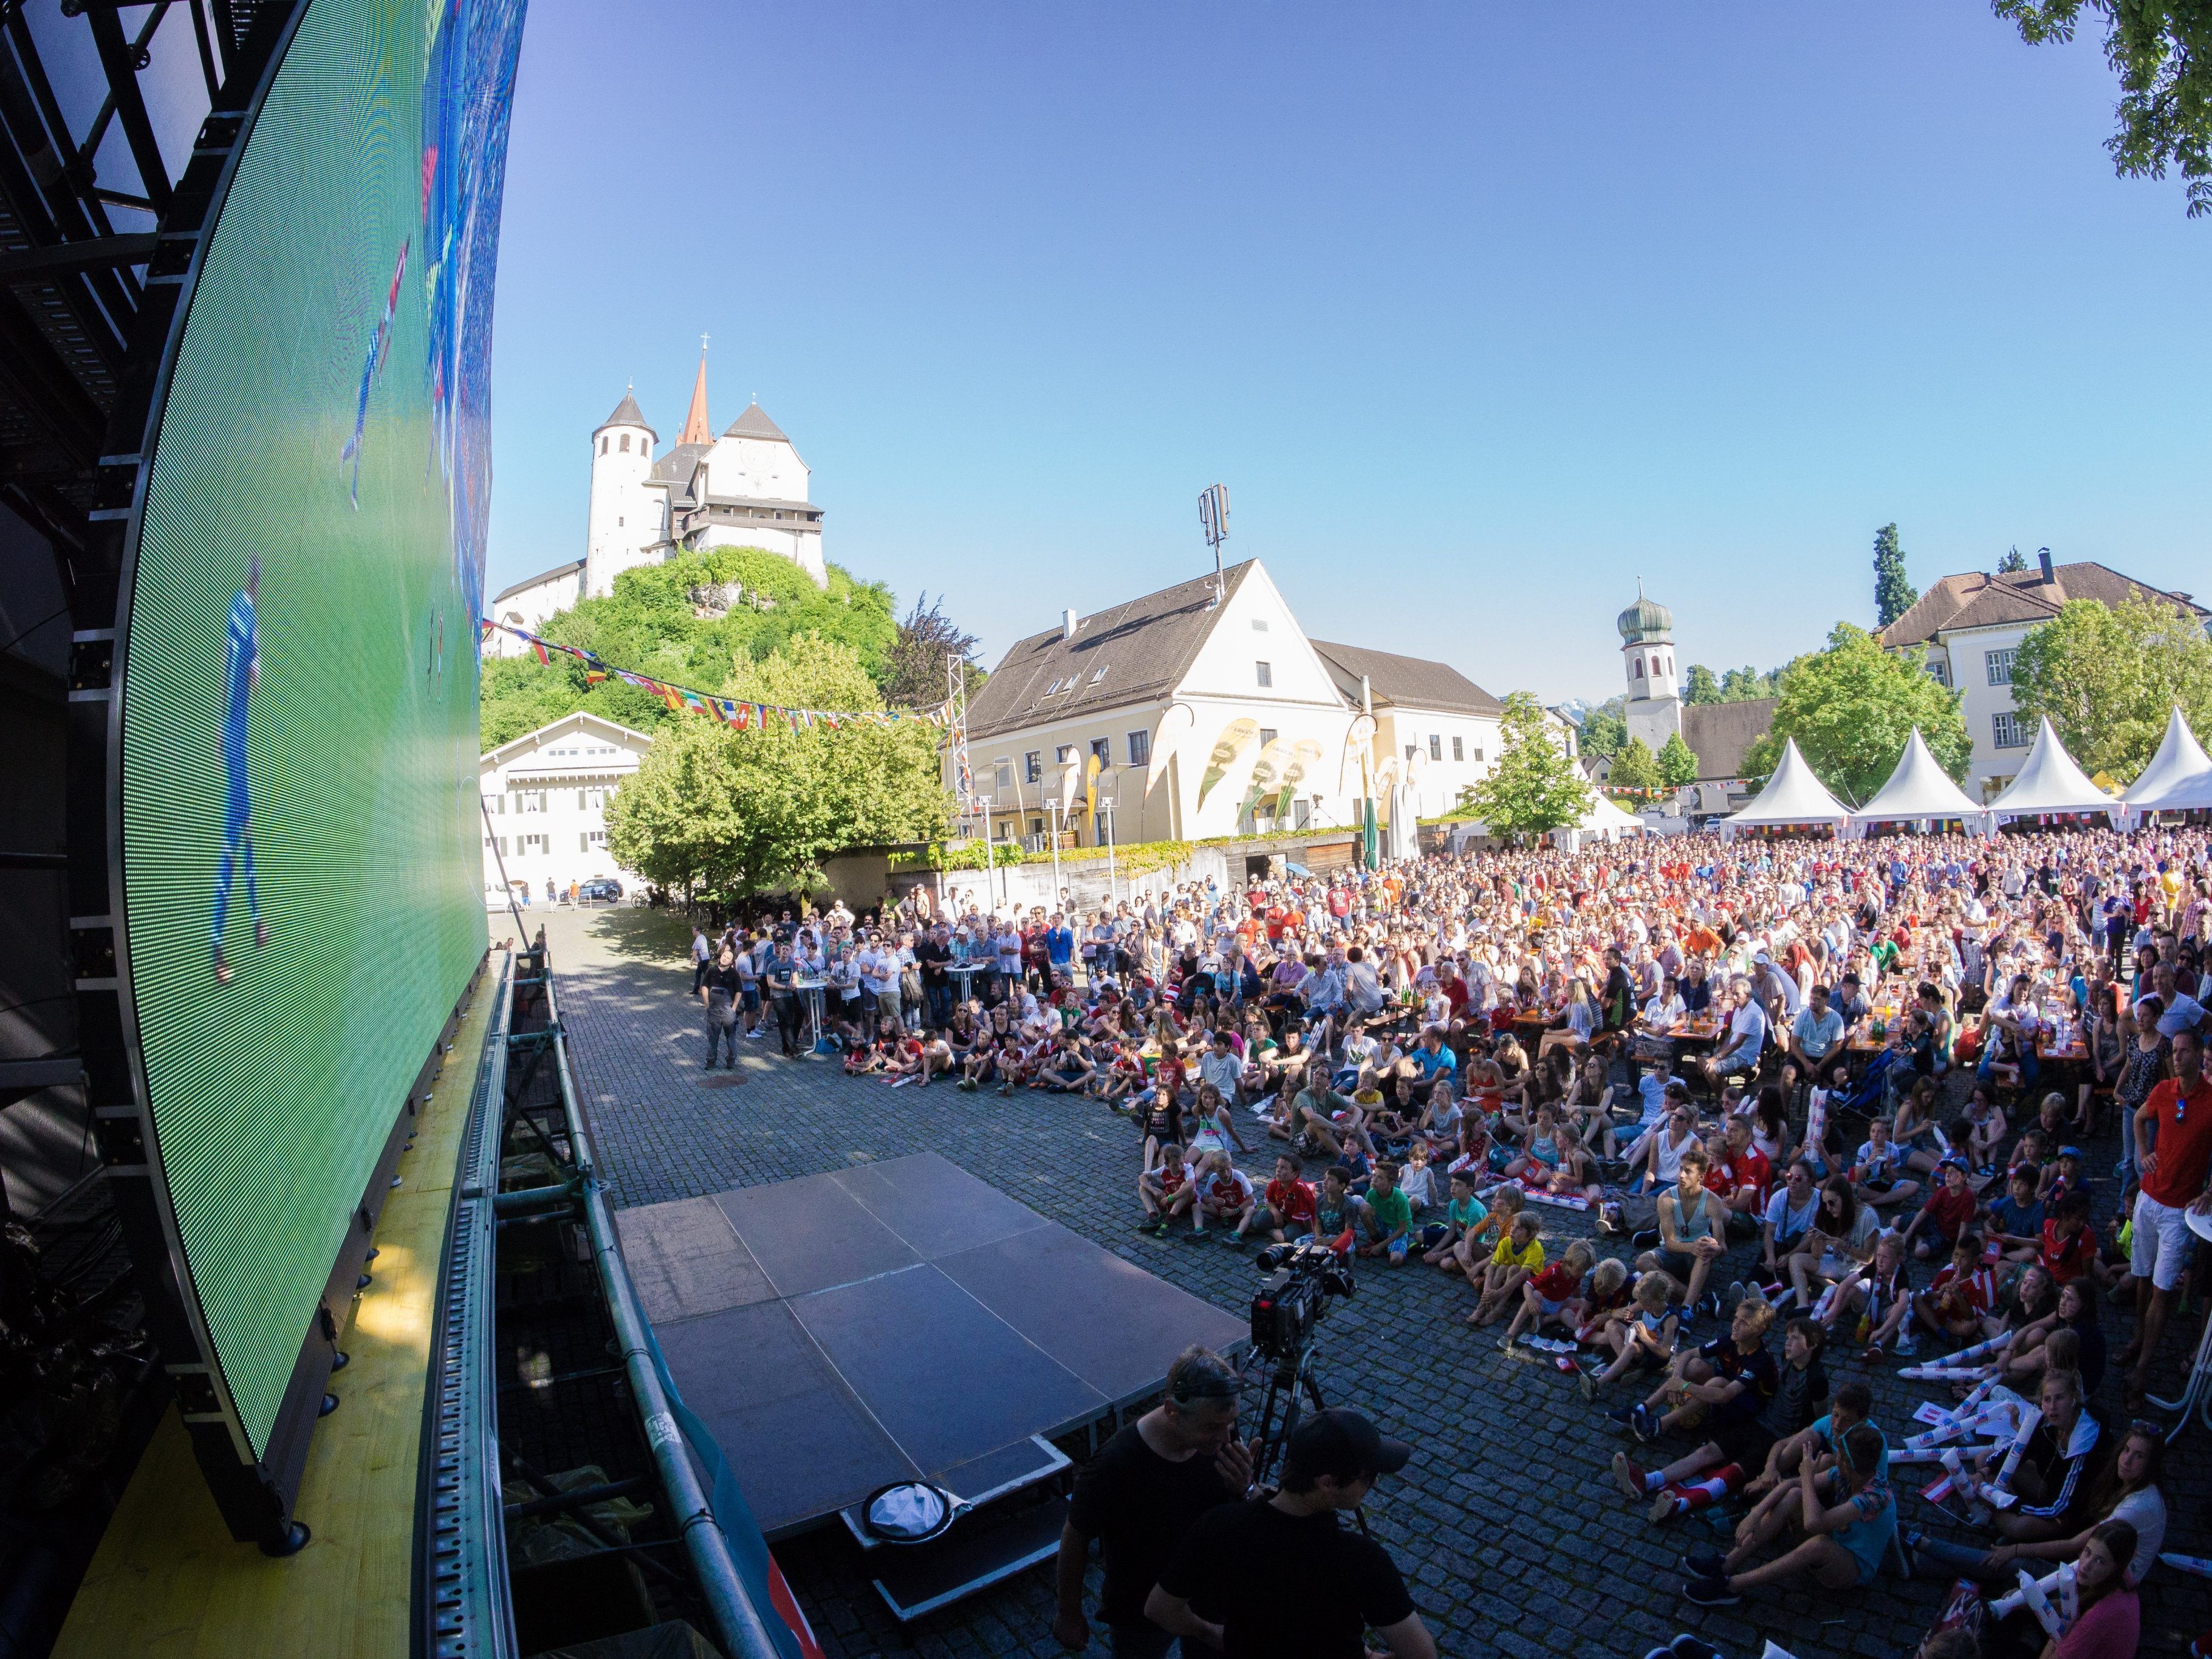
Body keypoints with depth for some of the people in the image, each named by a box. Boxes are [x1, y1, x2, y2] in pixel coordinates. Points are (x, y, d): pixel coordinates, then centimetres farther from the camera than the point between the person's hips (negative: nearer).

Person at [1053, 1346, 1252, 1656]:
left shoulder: (1221, 1432, -23)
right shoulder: (1114, 1466, -37)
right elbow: (1074, 1538, -20)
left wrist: (1243, 1489, -29)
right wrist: (1069, 1614, -6)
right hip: (1141, 1612, -4)